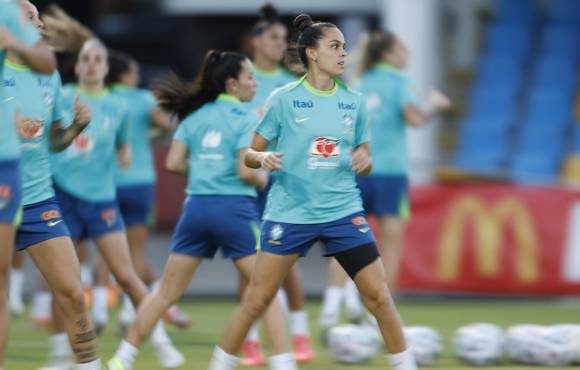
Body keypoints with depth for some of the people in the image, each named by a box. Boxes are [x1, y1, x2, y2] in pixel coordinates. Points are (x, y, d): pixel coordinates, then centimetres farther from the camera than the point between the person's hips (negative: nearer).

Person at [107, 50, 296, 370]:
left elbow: (173, 163, 6)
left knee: (166, 294, 12)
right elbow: (245, 171, -13)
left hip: (196, 207, 5)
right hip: (234, 208, -5)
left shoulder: (195, 116, 10)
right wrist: (264, 180, 7)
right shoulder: (247, 119, -5)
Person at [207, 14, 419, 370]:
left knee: (379, 297, -3)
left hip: (343, 211, 2)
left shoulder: (354, 101, 5)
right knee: (257, 300, -1)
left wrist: (364, 161, -11)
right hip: (290, 211, -2)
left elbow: (365, 161, 12)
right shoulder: (284, 99, -3)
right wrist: (263, 158, -20)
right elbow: (250, 154, 3)